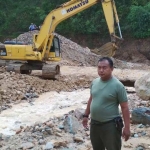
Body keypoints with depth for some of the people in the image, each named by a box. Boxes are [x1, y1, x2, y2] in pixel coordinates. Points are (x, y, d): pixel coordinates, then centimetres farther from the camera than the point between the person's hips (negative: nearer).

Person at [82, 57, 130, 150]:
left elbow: (125, 107, -14)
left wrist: (127, 127, -16)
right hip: (94, 123, 6)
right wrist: (86, 115, 20)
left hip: (110, 125, -6)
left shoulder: (118, 85, -16)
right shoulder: (94, 82, 3)